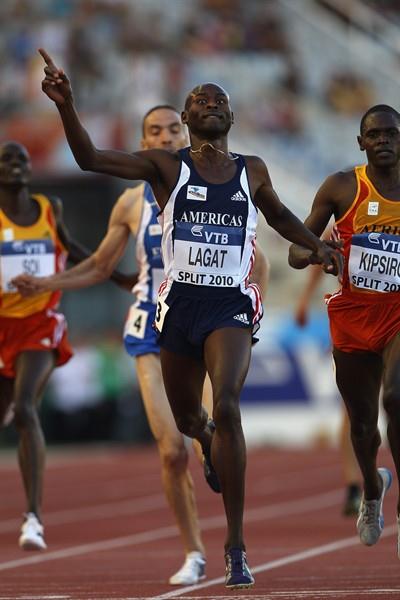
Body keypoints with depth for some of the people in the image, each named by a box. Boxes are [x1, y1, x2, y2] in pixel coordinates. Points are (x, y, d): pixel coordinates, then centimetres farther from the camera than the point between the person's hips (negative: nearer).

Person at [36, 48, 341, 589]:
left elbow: (279, 214, 27)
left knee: (226, 407, -22)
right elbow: (91, 159, -11)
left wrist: (318, 247, 11)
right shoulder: (167, 166, 0)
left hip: (231, 306, -1)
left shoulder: (252, 172, 7)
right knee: (187, 418, 13)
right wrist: (66, 106, -25)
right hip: (179, 303, 1)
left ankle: (236, 545, -20)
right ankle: (212, 446, 55)